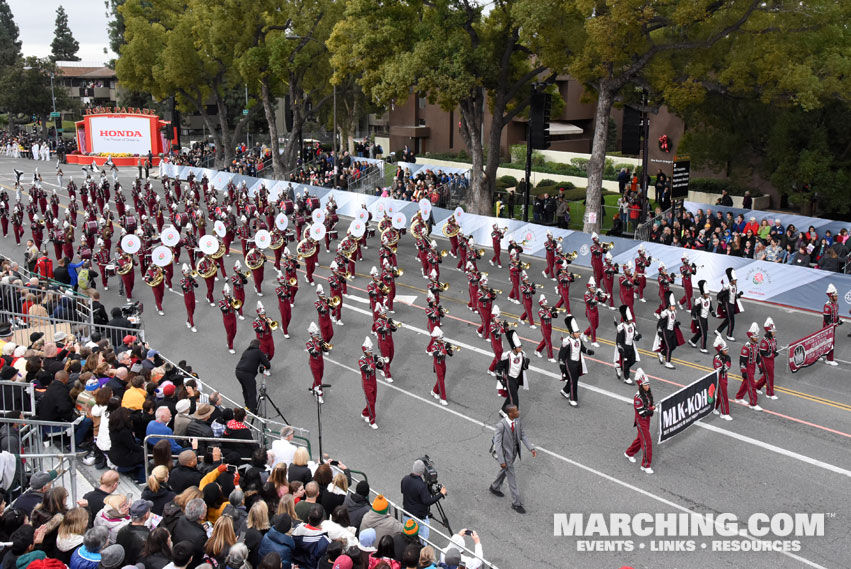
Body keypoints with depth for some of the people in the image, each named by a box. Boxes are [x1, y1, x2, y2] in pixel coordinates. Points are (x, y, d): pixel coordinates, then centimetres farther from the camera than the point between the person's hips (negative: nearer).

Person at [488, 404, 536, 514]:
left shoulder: (517, 420, -14)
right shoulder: (501, 425, -35)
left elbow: (522, 435, -2)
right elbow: (497, 443, -29)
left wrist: (531, 448, -10)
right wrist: (501, 461, -28)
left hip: (514, 450, 7)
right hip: (505, 453, -7)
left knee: (505, 470, 28)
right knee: (511, 478, 5)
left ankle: (495, 488, 54)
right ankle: (516, 503, 22)